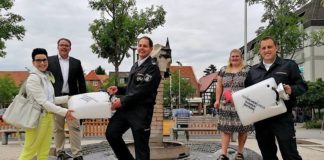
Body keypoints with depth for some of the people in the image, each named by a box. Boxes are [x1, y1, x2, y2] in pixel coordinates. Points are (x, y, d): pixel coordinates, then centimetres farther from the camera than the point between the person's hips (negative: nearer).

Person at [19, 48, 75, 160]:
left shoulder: (46, 77, 11)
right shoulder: (33, 78, -15)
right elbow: (42, 102, -20)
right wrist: (64, 112, -23)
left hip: (48, 117, 9)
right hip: (37, 118, -8)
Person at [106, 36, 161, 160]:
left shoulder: (152, 67, -8)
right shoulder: (135, 66, 19)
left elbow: (142, 90, -17)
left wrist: (122, 101, -16)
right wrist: (118, 89, 8)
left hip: (141, 110, -8)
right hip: (127, 107, 8)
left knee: (141, 146, 0)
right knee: (111, 133, 1)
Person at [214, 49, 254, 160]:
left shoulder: (248, 70, 3)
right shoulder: (223, 70, 13)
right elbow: (219, 86, 13)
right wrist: (217, 100, 6)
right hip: (226, 104, 2)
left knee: (242, 128, 2)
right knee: (225, 127, -3)